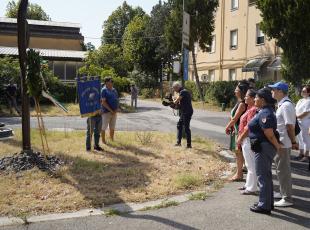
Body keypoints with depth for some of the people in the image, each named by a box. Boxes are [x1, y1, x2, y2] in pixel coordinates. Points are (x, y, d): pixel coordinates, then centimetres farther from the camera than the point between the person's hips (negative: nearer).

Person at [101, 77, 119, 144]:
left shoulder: (114, 90, 13)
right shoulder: (104, 90, -9)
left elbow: (117, 100, 15)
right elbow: (103, 102, -15)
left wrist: (116, 109, -1)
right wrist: (111, 110, -18)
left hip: (114, 112, 7)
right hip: (106, 112, -7)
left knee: (112, 127, 13)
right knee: (104, 127, 2)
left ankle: (112, 140, 23)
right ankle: (103, 141, 9)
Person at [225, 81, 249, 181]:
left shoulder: (242, 104, -17)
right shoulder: (239, 102, 12)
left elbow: (235, 118, -17)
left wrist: (227, 127, -6)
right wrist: (230, 127, 5)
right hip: (236, 130, 9)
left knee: (238, 152, -3)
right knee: (238, 152, 15)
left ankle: (239, 174, 5)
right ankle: (239, 172, 24)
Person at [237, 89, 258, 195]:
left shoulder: (253, 110, -19)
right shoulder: (249, 108, 13)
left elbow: (249, 127, -23)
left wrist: (240, 138, -15)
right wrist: (240, 137, 14)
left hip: (248, 139, -11)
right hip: (246, 139, 11)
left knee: (251, 165, -1)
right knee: (249, 164, 19)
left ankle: (252, 188, 7)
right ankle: (249, 184, 31)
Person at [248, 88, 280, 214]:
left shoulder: (264, 114, -21)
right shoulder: (265, 111, 11)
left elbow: (270, 134, -24)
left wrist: (277, 146, -12)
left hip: (263, 148, -11)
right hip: (264, 147, 11)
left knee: (263, 176, -1)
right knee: (266, 175, 19)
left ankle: (264, 206, 10)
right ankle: (268, 202, 31)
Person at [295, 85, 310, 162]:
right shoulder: (300, 100, 14)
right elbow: (296, 110, 17)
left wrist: (296, 116, -15)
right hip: (299, 122, 9)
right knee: (300, 138, 15)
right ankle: (301, 154, 25)